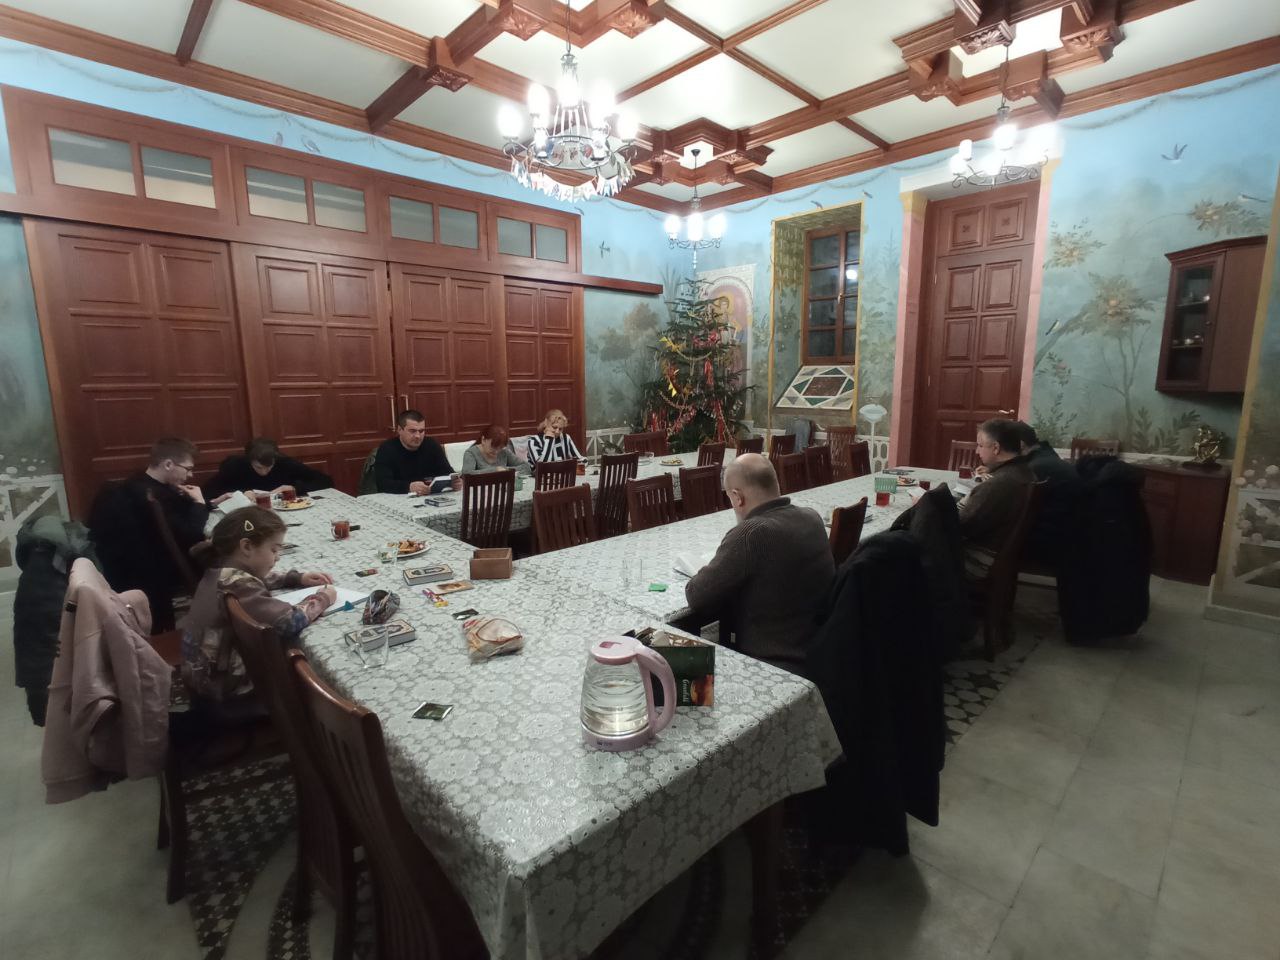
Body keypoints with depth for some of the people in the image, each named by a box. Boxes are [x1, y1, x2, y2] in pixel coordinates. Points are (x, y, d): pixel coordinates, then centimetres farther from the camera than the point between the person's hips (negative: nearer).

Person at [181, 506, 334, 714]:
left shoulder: (221, 569, 0)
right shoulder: (238, 584, -29)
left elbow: (261, 580, 21)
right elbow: (290, 621, -38)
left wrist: (298, 578, 7)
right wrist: (321, 599, -20)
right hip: (225, 694, -9)